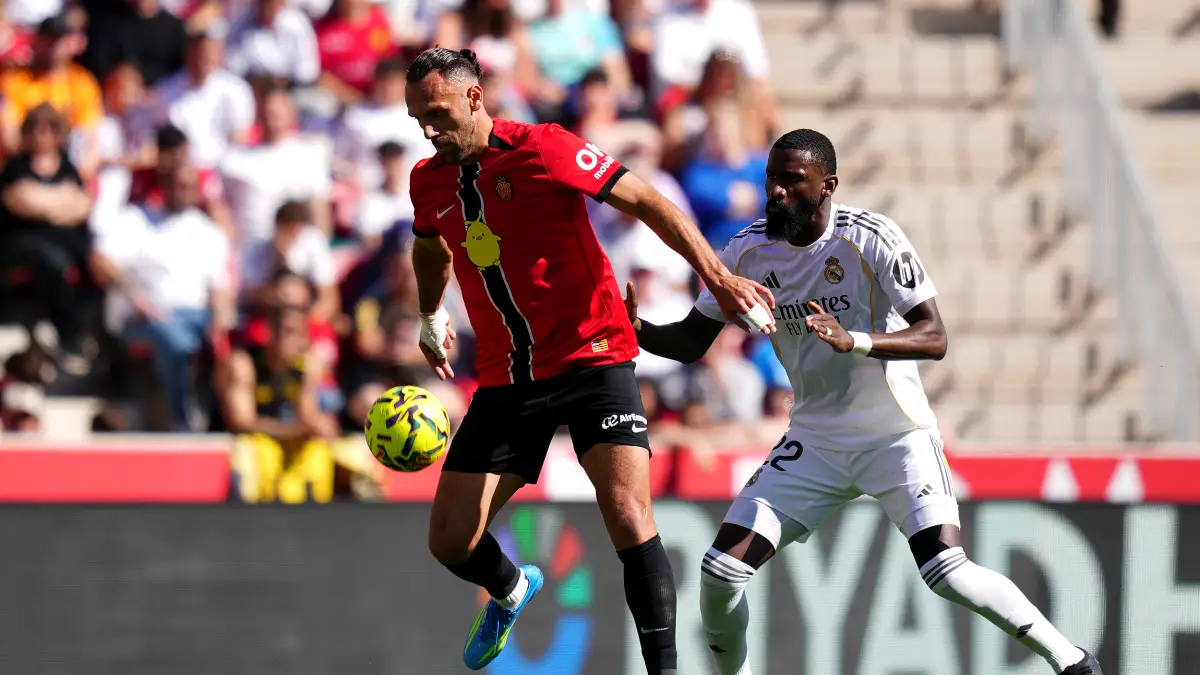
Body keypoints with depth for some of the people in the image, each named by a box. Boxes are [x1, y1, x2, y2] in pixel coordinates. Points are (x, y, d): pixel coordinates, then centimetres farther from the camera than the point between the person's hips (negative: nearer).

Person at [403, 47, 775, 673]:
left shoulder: (541, 149, -13)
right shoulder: (429, 180, 5)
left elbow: (646, 202, -12)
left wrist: (716, 276, -19)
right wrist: (431, 320, 40)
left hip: (592, 358, -5)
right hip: (506, 379, 5)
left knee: (627, 517, -23)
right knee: (449, 541, 3)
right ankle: (511, 590, 38)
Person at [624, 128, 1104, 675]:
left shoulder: (870, 238, -18)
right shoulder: (749, 250, -4)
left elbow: (934, 338, -24)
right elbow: (692, 341, 5)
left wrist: (854, 340, -40)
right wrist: (638, 331, -17)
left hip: (897, 435, -5)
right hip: (815, 441, 5)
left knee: (946, 573, -22)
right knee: (720, 573, -8)